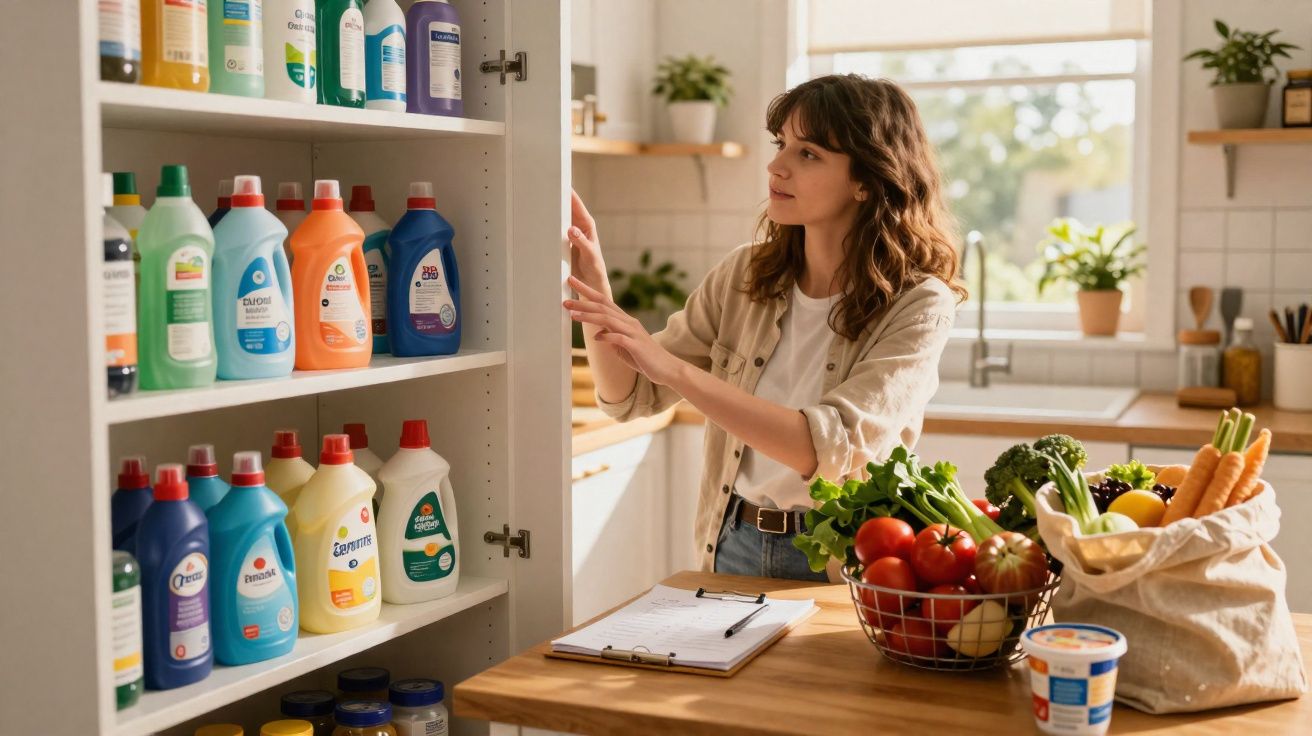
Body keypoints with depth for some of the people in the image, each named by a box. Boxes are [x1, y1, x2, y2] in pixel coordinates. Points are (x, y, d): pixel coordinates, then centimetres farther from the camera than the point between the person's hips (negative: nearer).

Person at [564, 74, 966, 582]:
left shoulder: (918, 305, -11)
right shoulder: (745, 275, 3)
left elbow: (835, 448, -25)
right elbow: (630, 397, 5)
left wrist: (675, 369, -29)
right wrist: (594, 288, -12)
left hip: (840, 566, -3)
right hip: (733, 548, 4)